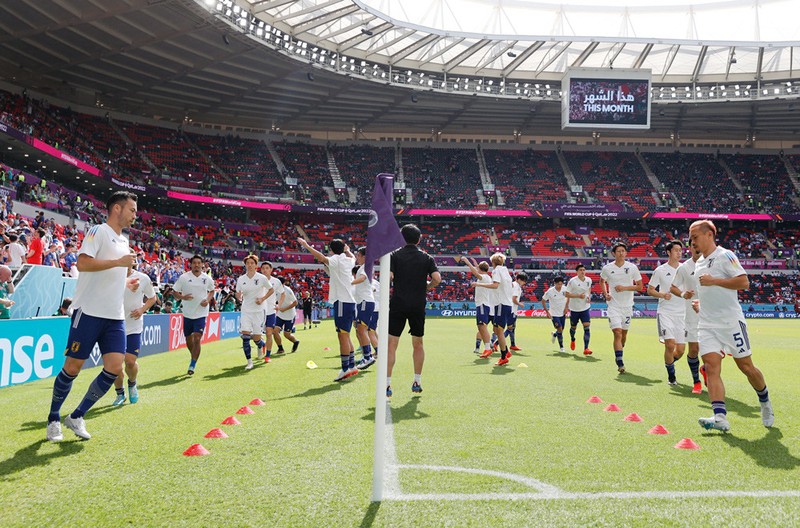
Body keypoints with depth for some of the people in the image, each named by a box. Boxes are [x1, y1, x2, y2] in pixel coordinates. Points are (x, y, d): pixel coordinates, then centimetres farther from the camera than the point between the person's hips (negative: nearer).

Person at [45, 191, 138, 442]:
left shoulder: (124, 241, 19)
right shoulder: (98, 231, -5)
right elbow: (83, 263, -20)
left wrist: (126, 282, 18)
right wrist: (118, 262, -18)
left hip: (115, 317, 7)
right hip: (90, 312, -7)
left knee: (114, 367, -3)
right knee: (72, 367, 0)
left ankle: (76, 417, 12)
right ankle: (53, 419, 21)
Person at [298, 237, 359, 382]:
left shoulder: (336, 259, -8)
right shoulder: (348, 260, 15)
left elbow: (322, 258, -27)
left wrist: (307, 246, -25)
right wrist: (347, 250, 57)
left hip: (342, 302, -9)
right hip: (349, 301, 9)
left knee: (343, 335, -8)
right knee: (345, 336, 15)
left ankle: (345, 369, -9)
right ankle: (352, 366, 20)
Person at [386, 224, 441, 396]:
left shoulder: (395, 255, 1)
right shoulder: (426, 257, 5)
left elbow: (388, 276, -14)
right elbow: (437, 278, -10)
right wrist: (427, 286, 10)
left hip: (398, 304, -2)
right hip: (418, 306, 2)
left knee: (391, 344, 0)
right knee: (418, 344, 16)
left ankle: (387, 384, -5)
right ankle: (417, 382, 20)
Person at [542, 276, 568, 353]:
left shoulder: (564, 289, -9)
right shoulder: (550, 291, -18)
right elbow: (543, 301, -7)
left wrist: (566, 308, 3)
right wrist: (547, 312, -11)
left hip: (563, 313, 4)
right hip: (554, 314, -4)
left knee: (561, 331, 13)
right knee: (560, 330, -12)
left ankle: (554, 335, 48)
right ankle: (561, 347, 4)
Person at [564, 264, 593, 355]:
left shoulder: (589, 280, 0)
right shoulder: (572, 281, -14)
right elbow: (566, 294, -14)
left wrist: (589, 296, 3)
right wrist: (578, 295, -24)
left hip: (585, 308, 2)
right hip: (574, 308, -2)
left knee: (587, 327, -14)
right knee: (573, 327, 15)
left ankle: (586, 348, -14)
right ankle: (572, 340, 48)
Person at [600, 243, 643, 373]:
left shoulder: (632, 267, -2)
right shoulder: (607, 268, -1)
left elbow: (639, 286, 2)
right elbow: (602, 281, 19)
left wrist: (625, 288, -13)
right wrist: (605, 294, 4)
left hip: (627, 305, 2)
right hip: (613, 305, -2)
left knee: (624, 333, 13)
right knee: (617, 333, -13)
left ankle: (618, 355, 38)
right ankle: (620, 363, -14)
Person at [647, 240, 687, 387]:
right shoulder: (660, 270, 0)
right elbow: (649, 290, 4)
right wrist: (662, 295, -15)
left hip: (681, 313, 3)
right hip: (665, 312, -3)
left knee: (681, 350, 2)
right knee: (670, 344, -16)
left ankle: (669, 363, 35)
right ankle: (671, 375, 5)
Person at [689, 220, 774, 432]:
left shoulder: (724, 255, -7)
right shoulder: (699, 262, 16)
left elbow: (744, 282, -18)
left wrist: (714, 281, -24)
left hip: (731, 322, -6)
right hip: (707, 325, 6)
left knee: (746, 366, 5)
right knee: (711, 367, -11)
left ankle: (765, 402, 32)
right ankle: (720, 417, -19)